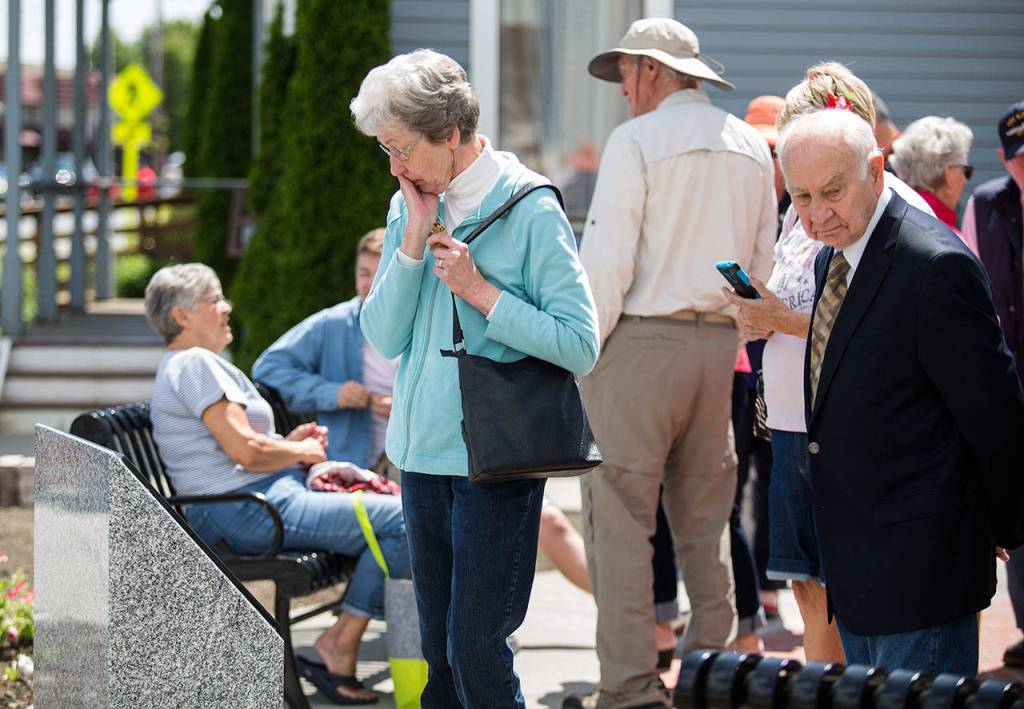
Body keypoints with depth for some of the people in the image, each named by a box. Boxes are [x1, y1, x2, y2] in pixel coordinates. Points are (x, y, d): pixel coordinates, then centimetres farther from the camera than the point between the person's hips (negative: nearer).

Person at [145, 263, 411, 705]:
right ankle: (340, 643, -12)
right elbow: (246, 451, -19)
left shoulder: (185, 365, 23)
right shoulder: (196, 363, -11)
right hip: (248, 515, -12)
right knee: (401, 519, -18)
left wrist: (290, 443, 12)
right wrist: (301, 452, -2)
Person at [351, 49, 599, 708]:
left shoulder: (529, 210, -10)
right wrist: (415, 236, -8)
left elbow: (581, 345, -15)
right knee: (440, 652, 13)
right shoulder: (410, 207, 8)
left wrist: (479, 290, -17)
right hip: (423, 451, 7)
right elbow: (384, 336, 1)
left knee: (477, 649, -8)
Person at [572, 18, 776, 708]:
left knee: (621, 517, -3)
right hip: (721, 346, 7)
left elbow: (607, 263, -13)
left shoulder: (636, 141, -8)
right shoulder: (752, 148, 12)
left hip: (640, 340, -7)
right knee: (705, 518, 14)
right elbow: (761, 264, 14)